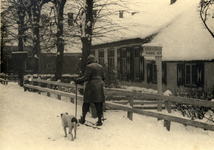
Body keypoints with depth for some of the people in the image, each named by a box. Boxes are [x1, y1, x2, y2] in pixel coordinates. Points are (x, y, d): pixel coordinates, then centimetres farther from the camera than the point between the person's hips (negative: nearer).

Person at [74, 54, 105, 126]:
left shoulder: (89, 66, -7)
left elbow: (85, 77, -14)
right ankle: (99, 120, 5)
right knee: (98, 103, 6)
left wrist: (77, 80, -6)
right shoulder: (100, 67, 12)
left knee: (86, 103, 7)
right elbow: (103, 77, 14)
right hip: (99, 87, 5)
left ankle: (83, 118, 14)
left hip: (91, 86, -5)